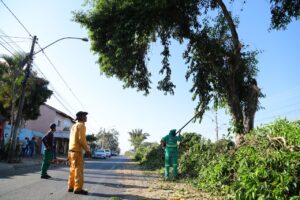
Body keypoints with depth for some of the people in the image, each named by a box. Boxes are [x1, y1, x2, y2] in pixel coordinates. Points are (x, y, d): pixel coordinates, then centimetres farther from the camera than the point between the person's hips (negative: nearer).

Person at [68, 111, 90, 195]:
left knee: (73, 169, 13)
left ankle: (71, 187, 17)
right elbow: (81, 139, -18)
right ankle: (78, 188, -6)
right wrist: (87, 149, -13)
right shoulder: (81, 125, -9)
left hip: (71, 150, 9)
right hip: (77, 150, -9)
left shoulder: (74, 126, 18)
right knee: (78, 169, -7)